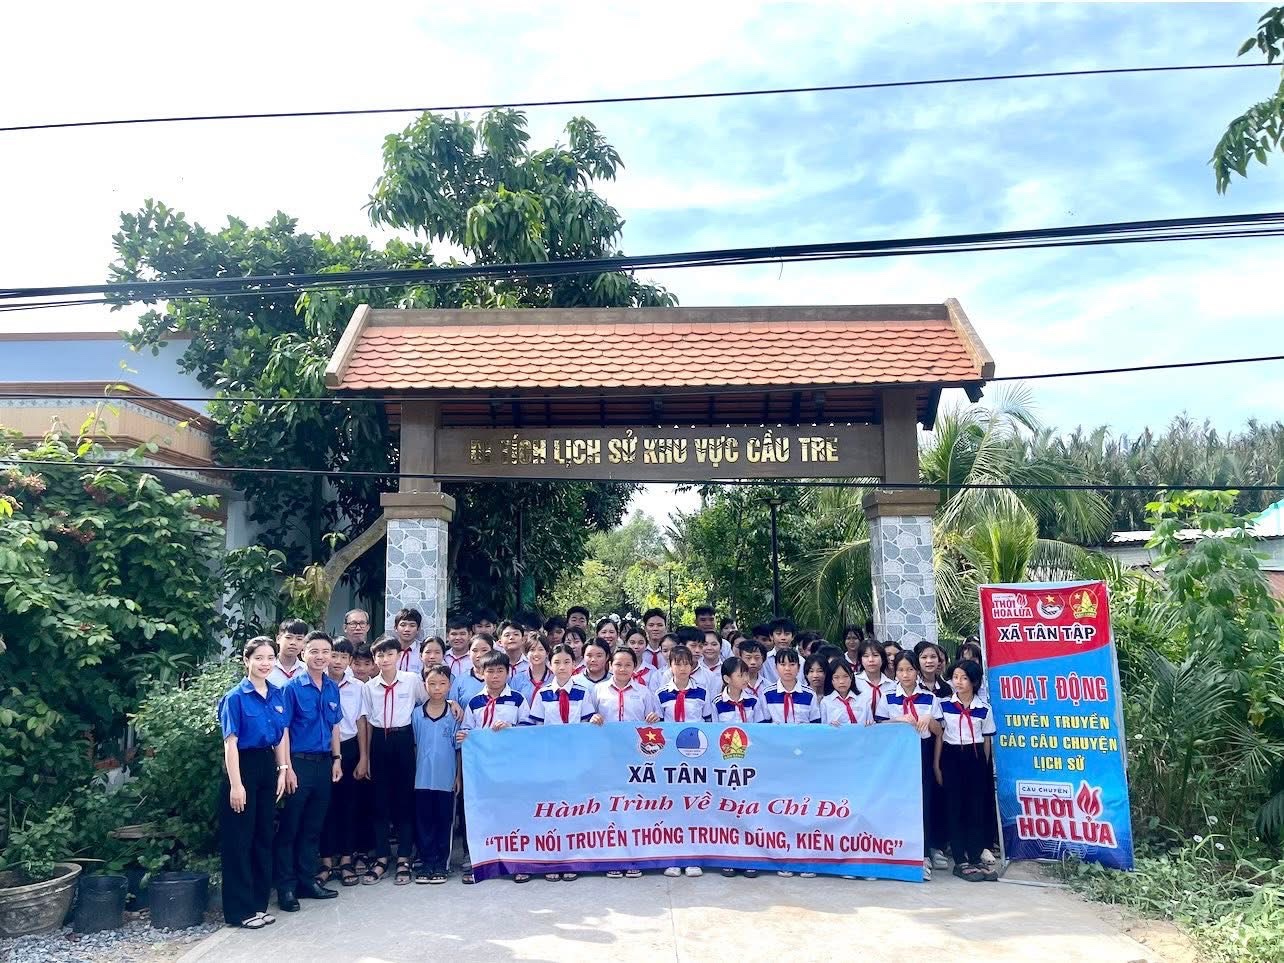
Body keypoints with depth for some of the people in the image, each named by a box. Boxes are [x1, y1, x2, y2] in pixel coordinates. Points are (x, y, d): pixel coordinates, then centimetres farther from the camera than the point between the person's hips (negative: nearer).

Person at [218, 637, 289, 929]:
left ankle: (258, 903, 24)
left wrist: (282, 770, 6)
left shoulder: (276, 694, 6)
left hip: (267, 767, 6)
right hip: (243, 766, -6)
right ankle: (240, 910, 11)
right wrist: (236, 785, -18)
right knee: (239, 839, 2)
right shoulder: (236, 696, -11)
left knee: (263, 836, 13)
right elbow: (230, 743, -14)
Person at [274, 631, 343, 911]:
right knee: (289, 827, 3)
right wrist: (287, 768, -15)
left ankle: (307, 880, 24)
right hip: (300, 762, -5)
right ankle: (286, 887, 11)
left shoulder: (332, 688, 7)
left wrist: (336, 759, 11)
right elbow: (283, 729, -11)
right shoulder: (292, 687, -9)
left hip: (324, 762, 5)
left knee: (314, 826, 13)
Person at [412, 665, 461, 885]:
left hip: (446, 779, -1)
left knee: (444, 821, 7)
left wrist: (459, 776, -1)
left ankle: (442, 863, 18)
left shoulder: (454, 716, -3)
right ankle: (426, 862, 19)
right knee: (423, 822, 8)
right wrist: (412, 773, 5)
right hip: (422, 779, 1)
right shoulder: (416, 715, 1)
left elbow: (459, 749, 1)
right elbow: (413, 747, 8)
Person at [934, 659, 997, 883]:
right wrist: (936, 765, 0)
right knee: (954, 808, 0)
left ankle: (975, 859, 12)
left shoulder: (984, 709, 1)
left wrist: (985, 767, 7)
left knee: (977, 808, 2)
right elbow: (939, 736, 3)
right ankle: (960, 862, 6)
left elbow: (987, 740, 8)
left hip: (975, 758, 1)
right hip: (951, 757, -1)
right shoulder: (943, 705, 0)